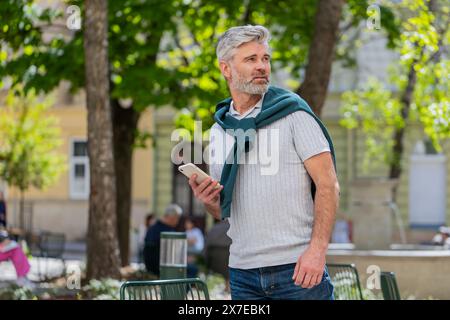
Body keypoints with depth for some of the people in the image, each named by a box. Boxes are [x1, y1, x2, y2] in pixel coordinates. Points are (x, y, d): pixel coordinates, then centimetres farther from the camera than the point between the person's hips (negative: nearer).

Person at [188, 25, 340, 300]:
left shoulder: (292, 113, -1)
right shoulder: (219, 130, 13)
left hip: (297, 267, -5)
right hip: (243, 272, 5)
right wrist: (209, 200, -3)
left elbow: (328, 184, -8)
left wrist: (317, 249, -18)